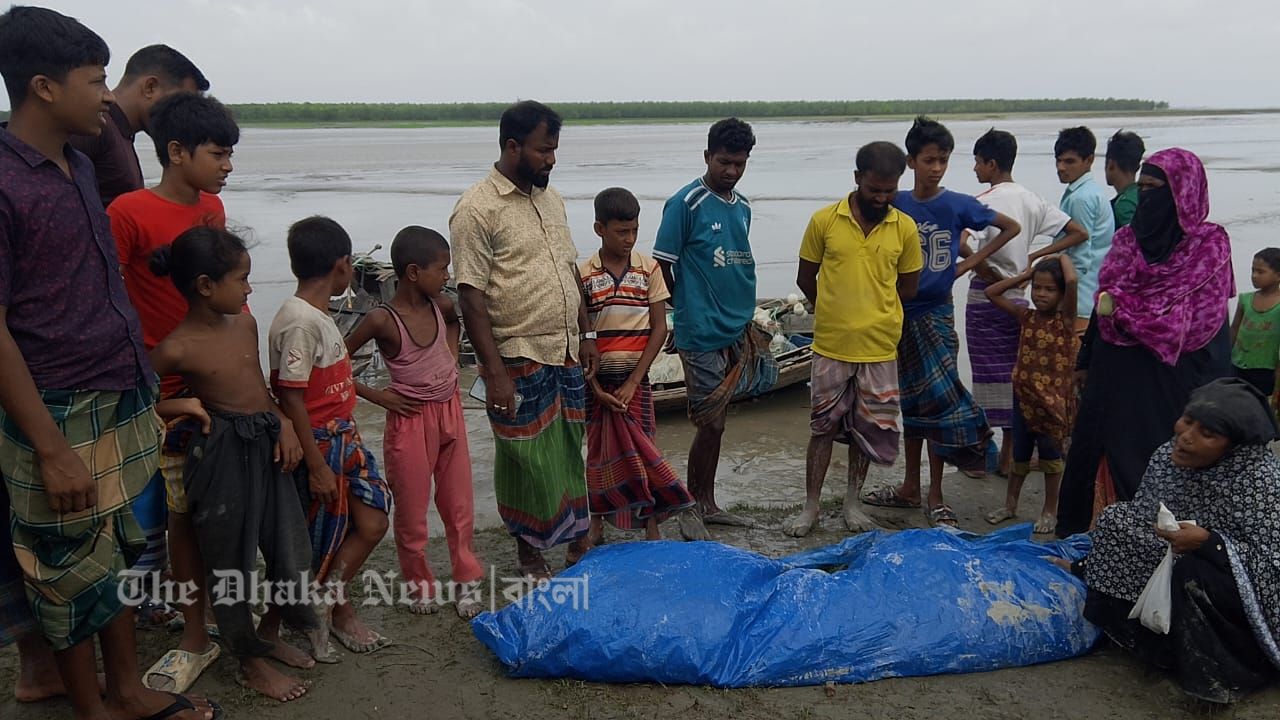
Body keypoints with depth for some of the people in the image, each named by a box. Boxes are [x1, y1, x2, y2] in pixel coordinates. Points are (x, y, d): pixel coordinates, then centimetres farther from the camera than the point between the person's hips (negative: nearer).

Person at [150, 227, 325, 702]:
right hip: (222, 454, -6)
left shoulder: (245, 324, 3)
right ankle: (251, 664, 29)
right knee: (230, 563, 10)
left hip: (267, 448, 6)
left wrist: (285, 423, -1)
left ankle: (269, 633, 40)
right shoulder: (177, 348, -15)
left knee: (292, 550, 13)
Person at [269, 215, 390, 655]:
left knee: (372, 524, 9)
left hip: (343, 437, 9)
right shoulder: (299, 322, -21)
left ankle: (332, 607, 24)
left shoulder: (319, 315, 8)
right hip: (318, 445, -9)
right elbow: (290, 398, -22)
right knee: (317, 542, 6)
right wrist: (316, 465, -20)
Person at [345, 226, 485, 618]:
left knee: (459, 504, 13)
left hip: (450, 412, 5)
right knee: (412, 510, 9)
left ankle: (465, 581, 27)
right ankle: (419, 585, 27)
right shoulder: (382, 319, -19)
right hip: (411, 419, -5)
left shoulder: (442, 306, -3)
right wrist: (376, 395, -12)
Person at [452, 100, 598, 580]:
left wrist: (585, 335, 14)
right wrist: (495, 373, -20)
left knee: (571, 451, 16)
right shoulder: (477, 210, -13)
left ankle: (577, 543, 31)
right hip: (519, 360, -7)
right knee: (526, 460, 6)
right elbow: (472, 297, -16)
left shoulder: (551, 198, 11)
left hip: (567, 355, 7)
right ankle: (529, 552, 24)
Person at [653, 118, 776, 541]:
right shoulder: (686, 203, -11)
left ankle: (707, 504, 26)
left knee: (716, 422, 14)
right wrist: (689, 308, 2)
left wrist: (742, 312, 12)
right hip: (702, 333, -7)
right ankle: (691, 510, 13)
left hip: (736, 329, 7)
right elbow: (663, 265, -9)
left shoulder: (742, 206, 11)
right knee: (710, 423, -2)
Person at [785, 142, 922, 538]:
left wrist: (871, 311, 9)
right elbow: (806, 279, 5)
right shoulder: (824, 221, -6)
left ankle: (852, 503, 28)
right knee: (823, 427, 8)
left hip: (879, 349, 1)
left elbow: (907, 287, 9)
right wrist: (838, 311, 8)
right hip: (830, 346, -1)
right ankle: (810, 508, 18)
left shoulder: (905, 228, -2)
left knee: (868, 429, 12)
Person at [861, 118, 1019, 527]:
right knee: (912, 402, 13)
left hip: (936, 314, -2)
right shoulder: (895, 206, -1)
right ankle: (911, 488, 25)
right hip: (902, 313, 2)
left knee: (936, 400, -3)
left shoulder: (957, 205, -5)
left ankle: (935, 497, 8)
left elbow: (1011, 227, 5)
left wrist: (971, 263, -2)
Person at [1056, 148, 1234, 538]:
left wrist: (1122, 306, -11)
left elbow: (1194, 314, -13)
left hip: (1173, 374, -5)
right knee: (1107, 450, 8)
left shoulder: (1209, 243, -5)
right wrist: (1086, 360, 17)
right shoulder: (1129, 238, 10)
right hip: (1117, 367, 5)